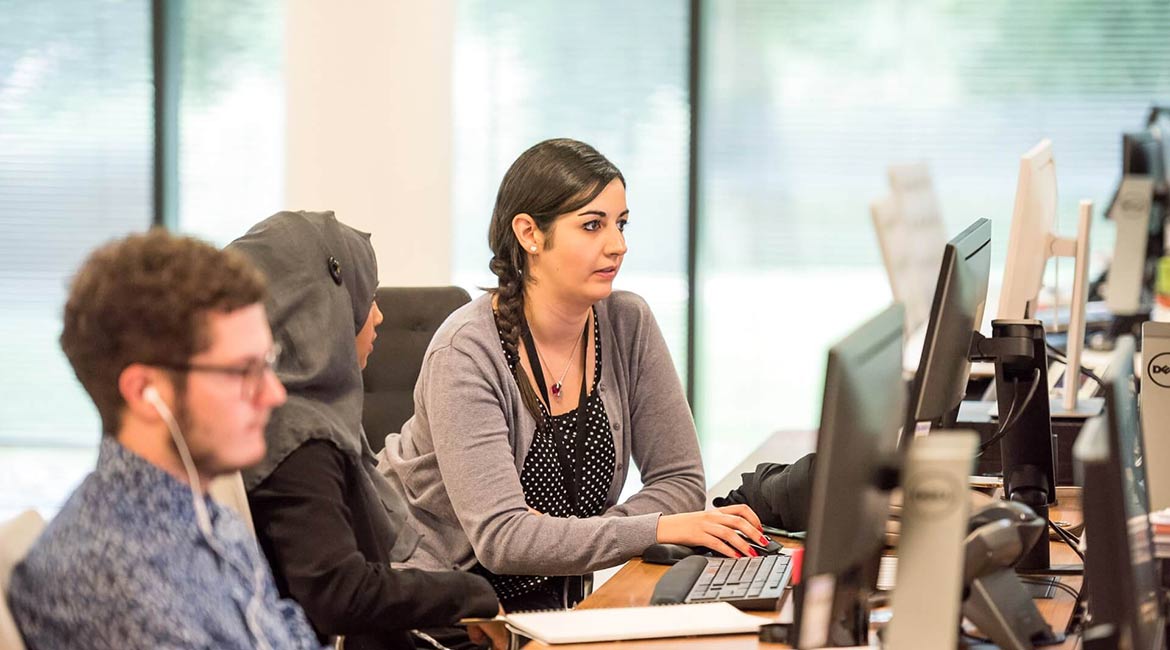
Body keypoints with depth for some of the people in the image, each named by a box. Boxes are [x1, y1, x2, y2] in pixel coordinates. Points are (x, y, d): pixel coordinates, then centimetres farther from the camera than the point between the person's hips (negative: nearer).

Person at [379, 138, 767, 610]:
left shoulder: (628, 325, -2)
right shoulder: (468, 352, -18)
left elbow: (680, 480, 0)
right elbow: (500, 537, -25)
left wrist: (561, 539, -17)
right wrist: (659, 529, -32)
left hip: (545, 595, 6)